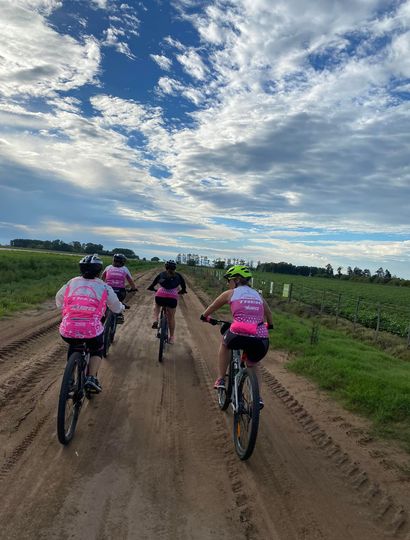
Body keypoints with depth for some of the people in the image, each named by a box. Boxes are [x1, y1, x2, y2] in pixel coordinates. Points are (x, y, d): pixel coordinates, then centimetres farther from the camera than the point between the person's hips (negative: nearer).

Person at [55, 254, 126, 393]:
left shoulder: (71, 283, 13)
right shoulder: (104, 287, 7)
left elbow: (58, 302, 29)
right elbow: (117, 308, 21)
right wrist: (122, 307, 44)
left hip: (68, 330, 3)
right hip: (92, 330, -2)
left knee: (73, 348, 36)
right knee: (97, 350, 29)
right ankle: (91, 378, 10)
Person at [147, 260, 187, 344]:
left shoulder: (161, 274, 19)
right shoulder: (178, 276, 19)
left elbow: (152, 285, 23)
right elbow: (183, 287, 24)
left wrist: (152, 288, 44)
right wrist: (182, 291, 45)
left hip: (160, 296, 0)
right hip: (173, 297, 0)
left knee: (156, 305, 34)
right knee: (171, 317, 17)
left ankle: (155, 320, 11)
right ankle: (172, 337, 24)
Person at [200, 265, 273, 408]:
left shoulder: (230, 293, 14)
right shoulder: (258, 295, 24)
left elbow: (212, 307, 28)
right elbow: (269, 314, 38)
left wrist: (205, 316, 48)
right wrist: (269, 325, 58)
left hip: (239, 335, -3)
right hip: (261, 340, 4)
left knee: (224, 343, 32)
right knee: (253, 365, 33)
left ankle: (221, 379, 27)